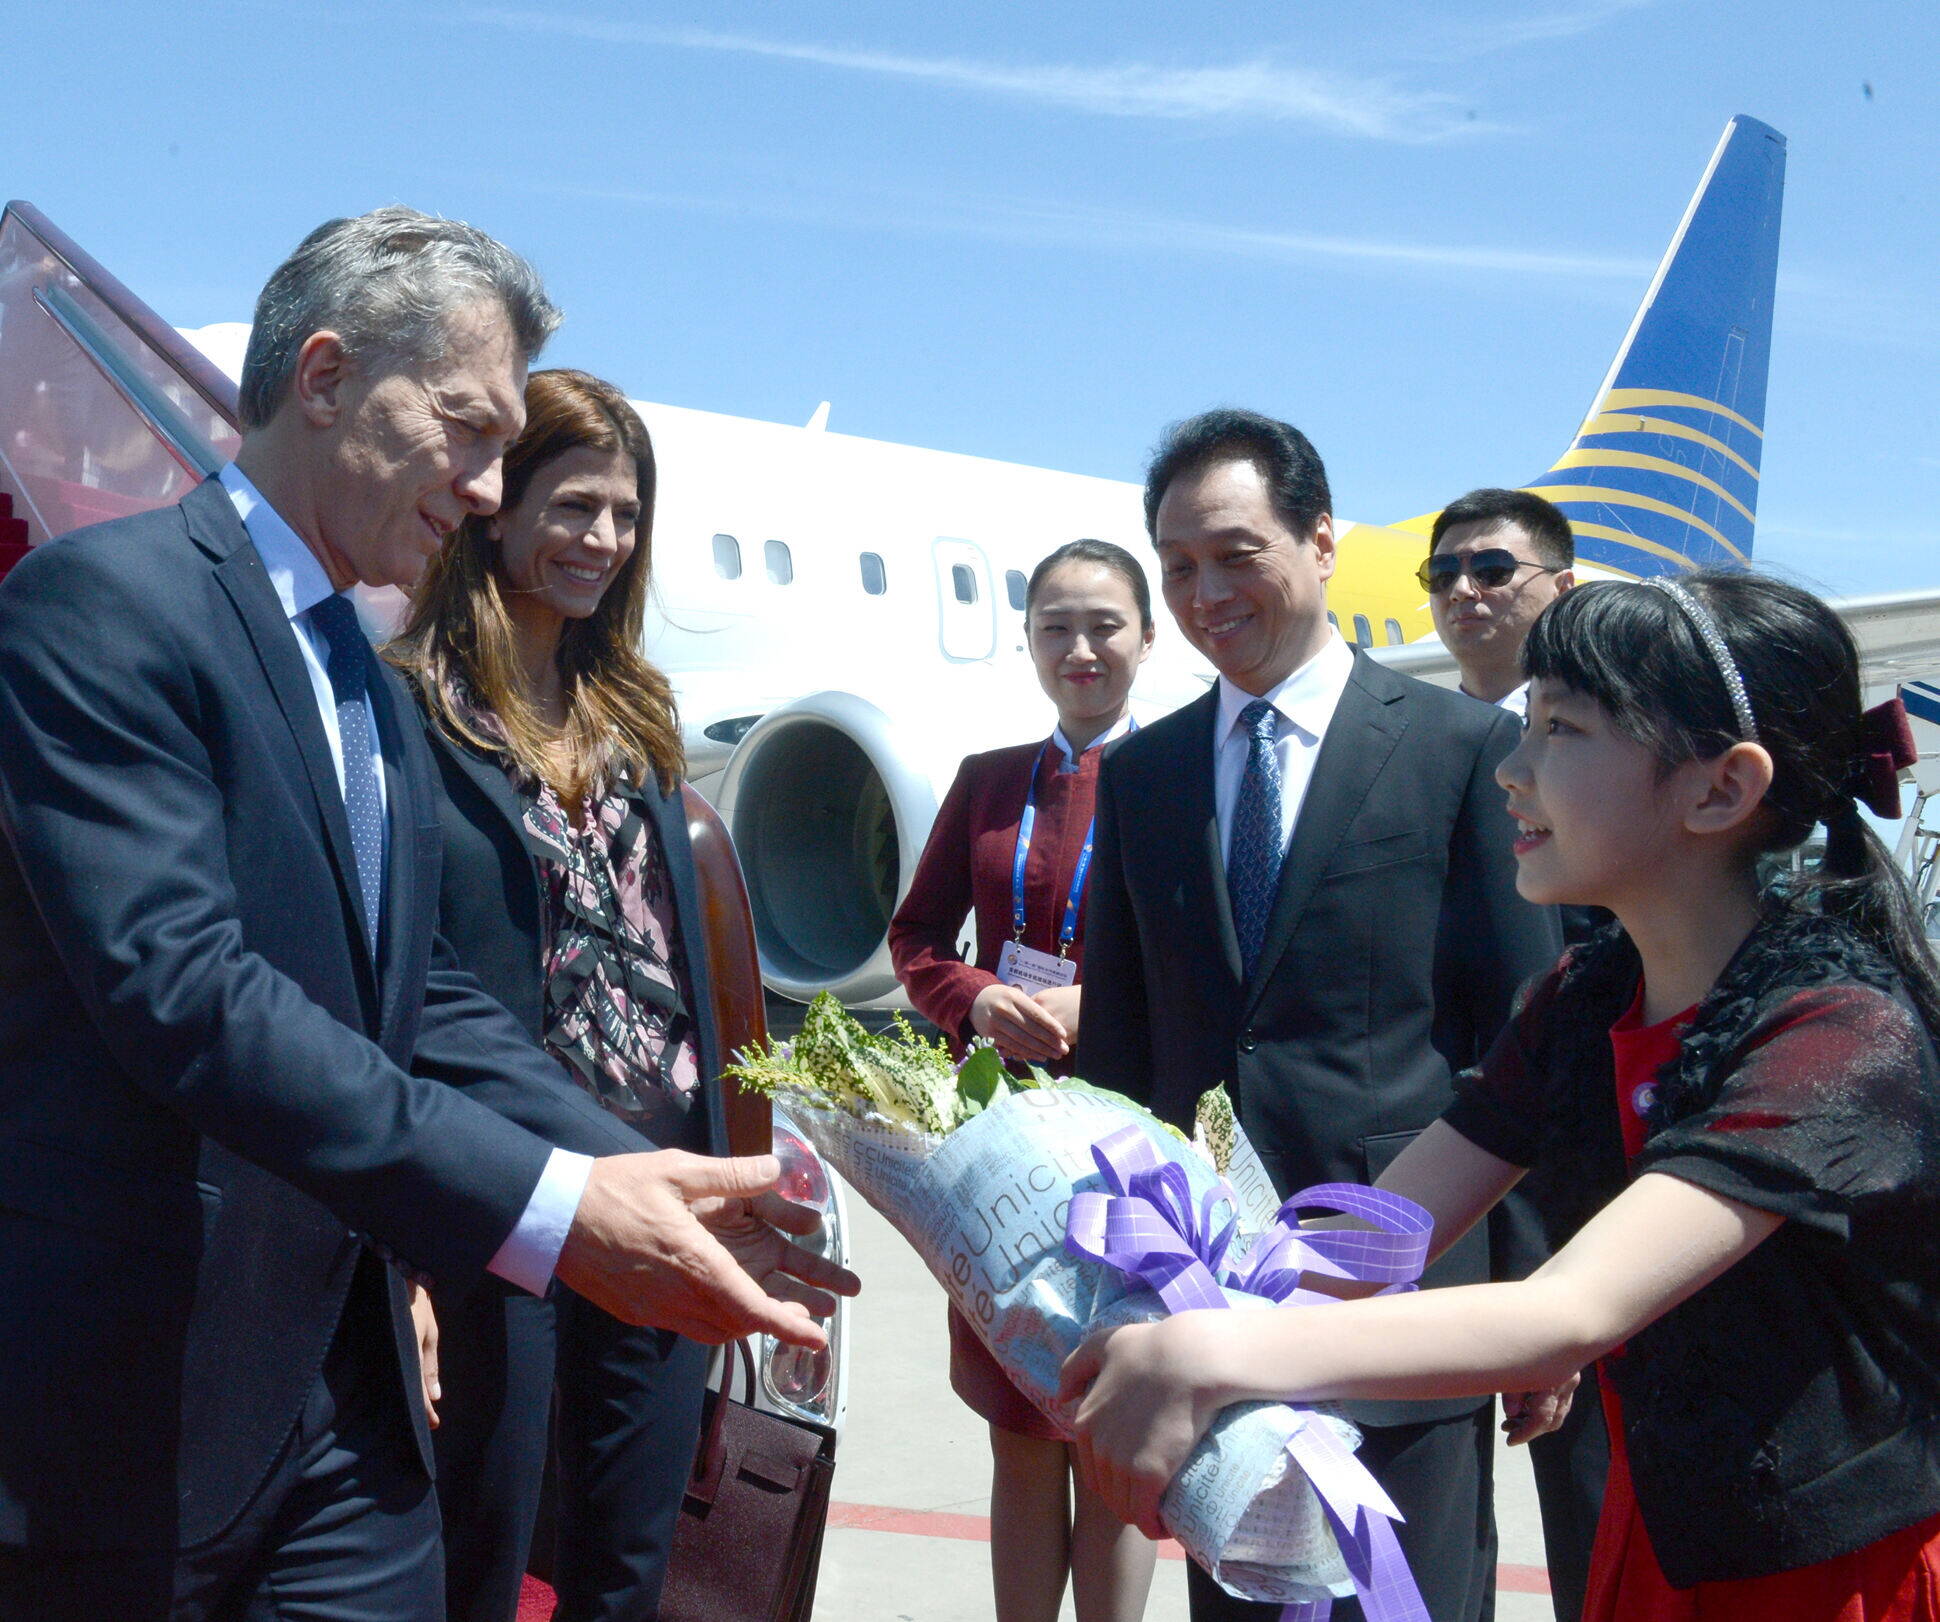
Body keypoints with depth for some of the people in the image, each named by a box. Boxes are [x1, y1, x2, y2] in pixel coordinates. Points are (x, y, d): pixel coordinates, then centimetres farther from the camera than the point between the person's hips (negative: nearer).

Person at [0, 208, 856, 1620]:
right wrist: (548, 1208, -28)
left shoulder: (375, 693, 15)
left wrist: (634, 1172, -3)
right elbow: (183, 989, -24)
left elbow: (421, 1000, 13)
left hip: (347, 1396, 8)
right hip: (138, 1404, -8)